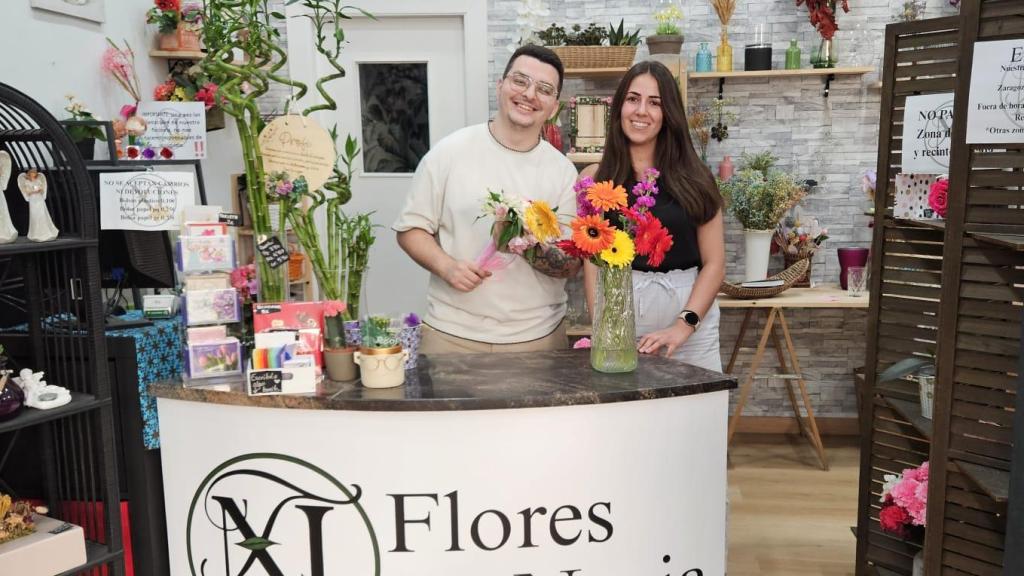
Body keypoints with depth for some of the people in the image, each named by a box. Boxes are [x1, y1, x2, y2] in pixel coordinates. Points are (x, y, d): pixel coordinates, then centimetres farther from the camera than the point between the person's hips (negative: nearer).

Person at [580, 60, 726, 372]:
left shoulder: (694, 179, 5)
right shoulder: (594, 178, 4)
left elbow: (714, 263, 2)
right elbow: (592, 265, -1)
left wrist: (683, 326, -11)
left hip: (690, 314, 1)